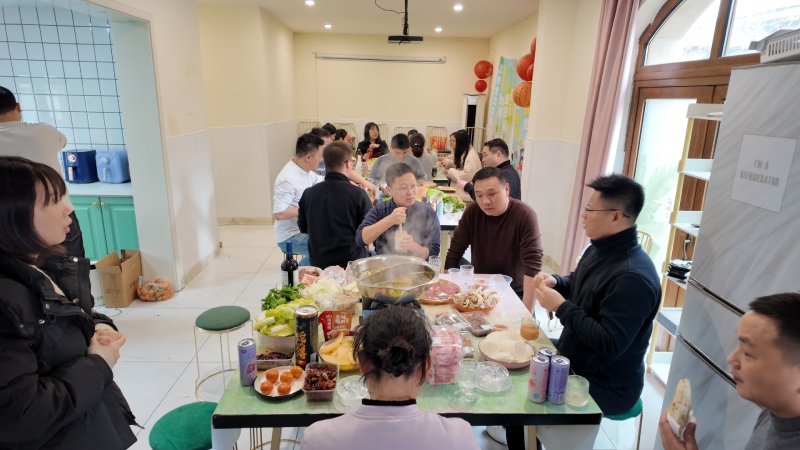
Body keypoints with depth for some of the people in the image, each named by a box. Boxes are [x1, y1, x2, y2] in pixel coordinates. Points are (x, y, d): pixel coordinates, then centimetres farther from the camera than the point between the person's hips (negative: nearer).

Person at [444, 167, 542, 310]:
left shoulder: (524, 215, -19)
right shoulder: (472, 212, -8)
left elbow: (533, 263, -25)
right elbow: (454, 253, -5)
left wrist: (527, 311, -32)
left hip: (514, 292, -2)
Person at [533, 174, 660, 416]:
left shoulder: (633, 277, -31)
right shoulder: (600, 249, 1)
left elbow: (609, 344, -33)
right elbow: (579, 287, 18)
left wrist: (560, 307, -27)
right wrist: (555, 282, -4)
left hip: (605, 386, -9)